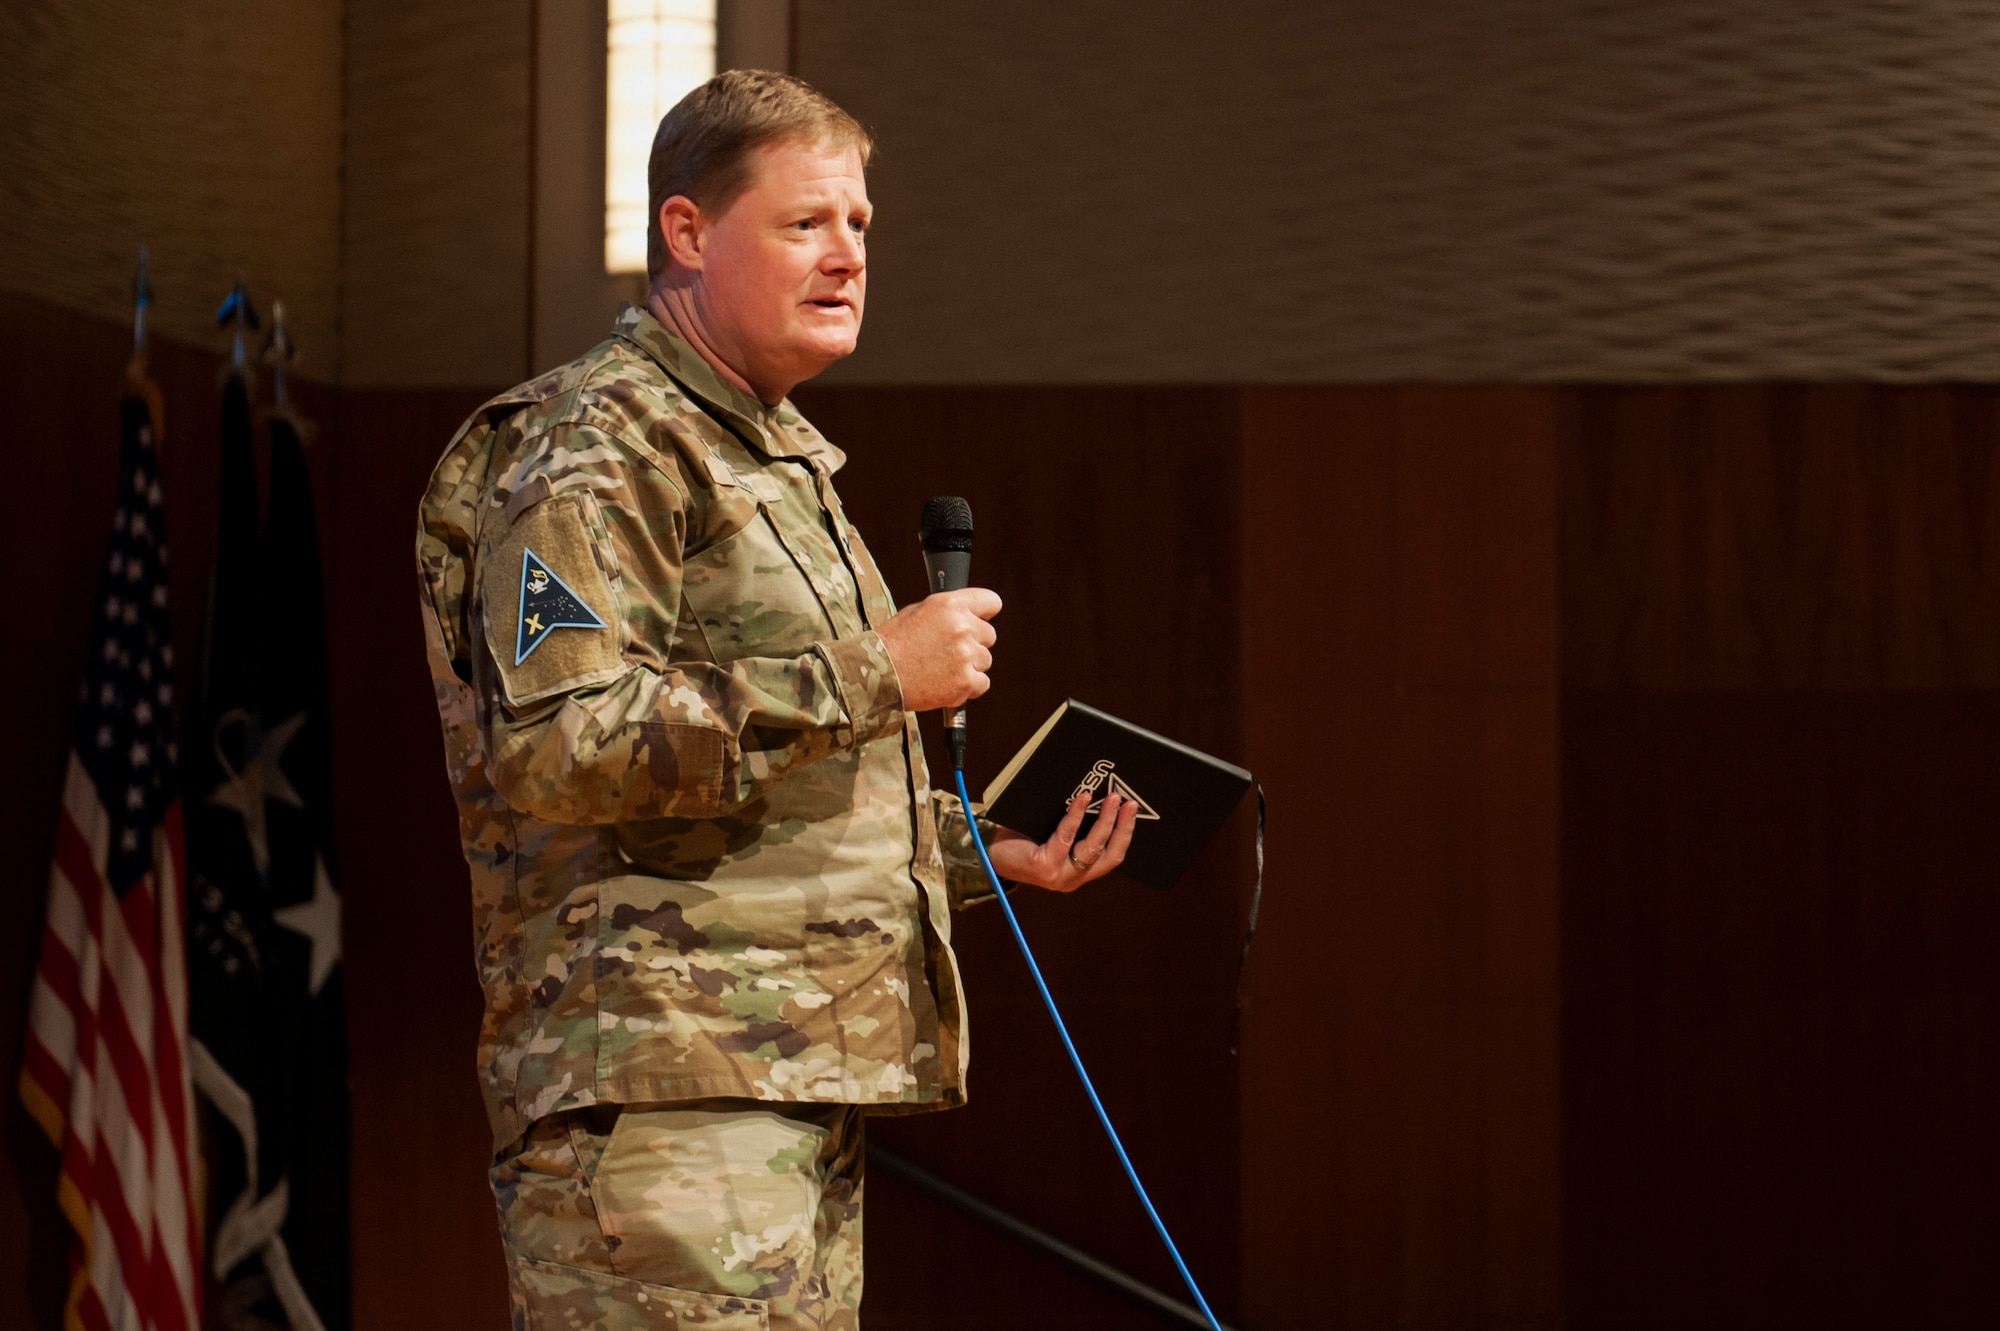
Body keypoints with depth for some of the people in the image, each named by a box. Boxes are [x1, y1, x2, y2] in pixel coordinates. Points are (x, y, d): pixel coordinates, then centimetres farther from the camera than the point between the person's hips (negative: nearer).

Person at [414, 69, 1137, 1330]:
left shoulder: (781, 459, 25)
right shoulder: (594, 449, -7)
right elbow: (557, 746, -23)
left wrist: (988, 850, 19)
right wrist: (870, 674, -20)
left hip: (806, 1074, 10)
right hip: (661, 1085, -10)